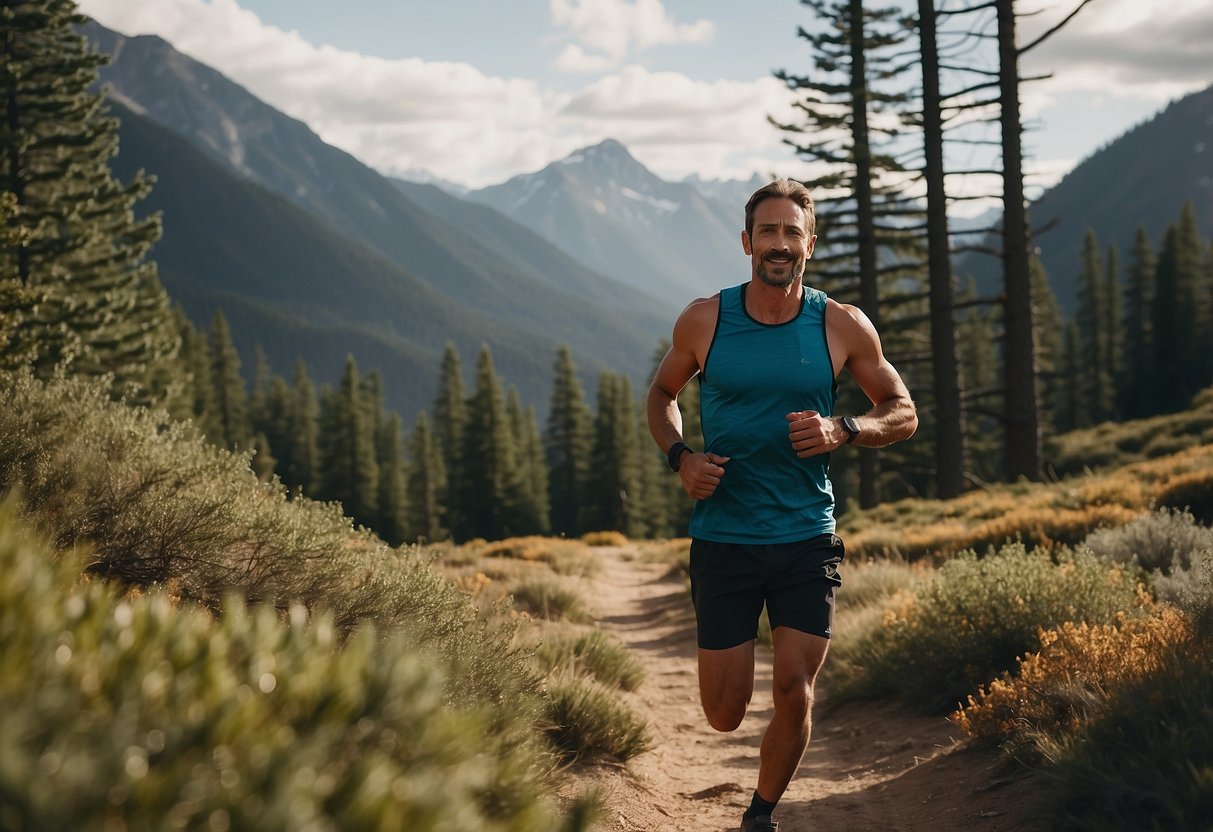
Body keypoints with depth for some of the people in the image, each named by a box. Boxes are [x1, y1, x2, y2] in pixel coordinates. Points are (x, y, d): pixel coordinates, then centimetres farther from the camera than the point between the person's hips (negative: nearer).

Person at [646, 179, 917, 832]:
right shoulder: (704, 321, -1)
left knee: (795, 691, -6)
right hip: (722, 539, 0)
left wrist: (842, 431, -13)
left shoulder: (842, 326, -2)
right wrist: (680, 457, -4)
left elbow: (903, 414, 7)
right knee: (724, 715, 2)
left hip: (806, 539, 0)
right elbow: (662, 395, 15)